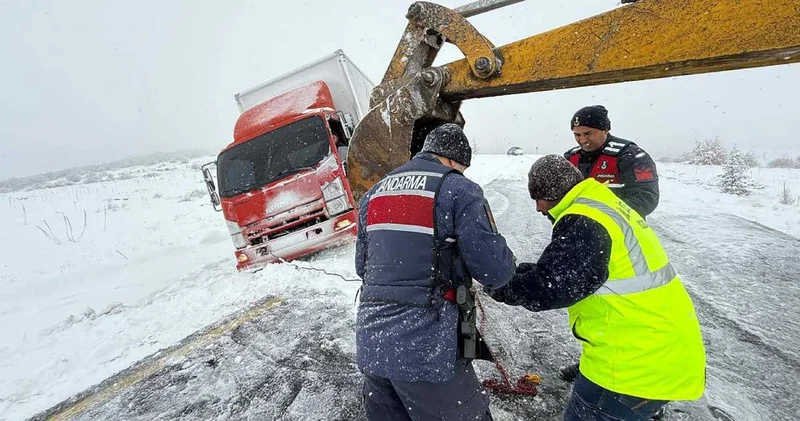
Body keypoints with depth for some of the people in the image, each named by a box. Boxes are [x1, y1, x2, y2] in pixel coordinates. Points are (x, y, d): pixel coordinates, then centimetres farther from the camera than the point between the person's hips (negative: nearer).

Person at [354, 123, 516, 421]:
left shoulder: (374, 193, 11)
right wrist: (507, 262, 12)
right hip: (426, 348, -6)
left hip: (370, 343, 7)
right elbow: (496, 272, -9)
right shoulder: (459, 190, -8)